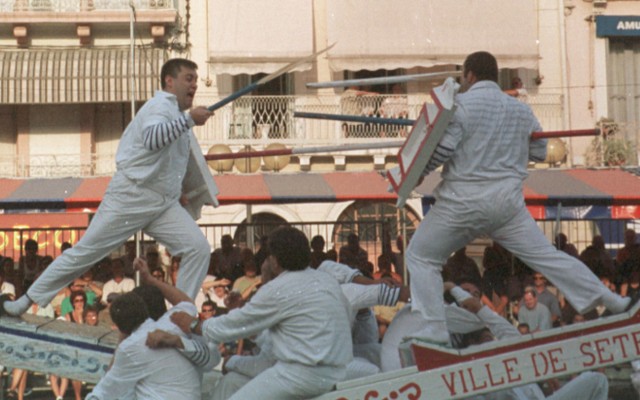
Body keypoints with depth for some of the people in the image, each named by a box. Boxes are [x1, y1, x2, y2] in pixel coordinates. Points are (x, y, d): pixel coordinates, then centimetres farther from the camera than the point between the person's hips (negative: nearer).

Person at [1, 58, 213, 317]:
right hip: (130, 198, -7)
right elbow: (151, 139, -34)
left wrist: (175, 190, 19)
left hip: (164, 203, 7)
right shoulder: (161, 106, -10)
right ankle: (28, 300, 12)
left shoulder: (178, 115, 16)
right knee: (84, 252, -1)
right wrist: (189, 120, -36)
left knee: (198, 248, -12)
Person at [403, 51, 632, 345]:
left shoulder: (461, 105, -9)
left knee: (421, 256, 10)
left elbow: (441, 150, -15)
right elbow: (539, 152, 17)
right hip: (507, 201, 5)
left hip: (463, 202, -5)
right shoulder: (521, 110, 8)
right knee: (545, 255, 11)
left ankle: (434, 328, 0)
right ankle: (612, 302, 10)